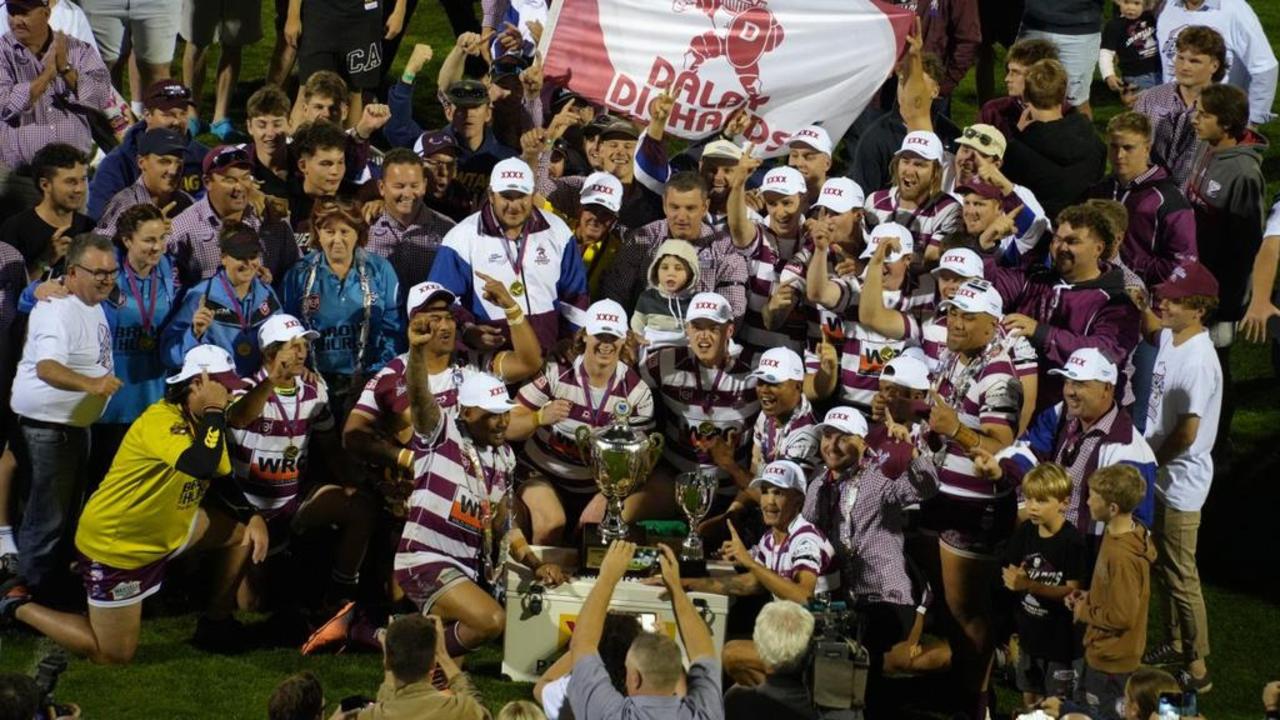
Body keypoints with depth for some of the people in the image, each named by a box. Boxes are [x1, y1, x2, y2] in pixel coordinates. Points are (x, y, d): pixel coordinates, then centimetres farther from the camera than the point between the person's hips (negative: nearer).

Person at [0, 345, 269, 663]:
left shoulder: (204, 423, 1)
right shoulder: (160, 421, -29)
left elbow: (222, 481, 13)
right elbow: (202, 465, -46)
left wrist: (253, 517, -2)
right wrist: (214, 410, -35)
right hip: (115, 544, -9)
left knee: (244, 532, 7)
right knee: (113, 655, -4)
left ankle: (217, 622, 21)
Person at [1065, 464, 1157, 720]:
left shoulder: (1122, 556, -32)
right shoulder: (1122, 533, -2)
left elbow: (1122, 616, -28)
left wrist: (1084, 612, -13)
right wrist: (1089, 597, 2)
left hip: (1111, 660, -9)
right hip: (1104, 651, 9)